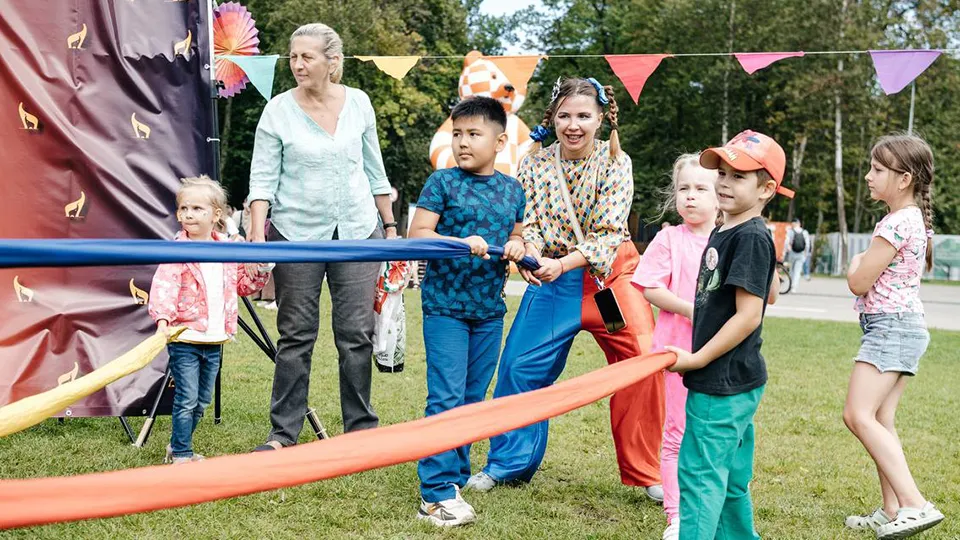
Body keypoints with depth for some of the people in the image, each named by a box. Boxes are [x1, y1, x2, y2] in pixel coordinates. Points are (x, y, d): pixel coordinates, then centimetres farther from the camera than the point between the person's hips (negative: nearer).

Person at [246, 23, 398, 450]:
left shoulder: (358, 103, 3)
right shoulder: (278, 110, -4)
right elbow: (263, 176, -6)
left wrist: (389, 224, 14)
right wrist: (257, 231, -18)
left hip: (357, 231, 2)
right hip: (296, 233, -2)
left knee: (357, 334, 2)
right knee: (296, 336, 3)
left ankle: (362, 429, 13)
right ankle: (283, 432, 12)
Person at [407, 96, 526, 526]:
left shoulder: (512, 190, 8)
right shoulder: (442, 182, -6)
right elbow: (418, 233, -10)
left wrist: (516, 246, -2)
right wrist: (462, 243, -25)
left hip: (489, 311, 5)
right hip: (445, 305, -5)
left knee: (473, 397, 12)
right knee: (446, 398, -8)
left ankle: (455, 473, 25)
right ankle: (437, 493, -5)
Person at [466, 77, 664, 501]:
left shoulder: (615, 162, -7)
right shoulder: (535, 163, -1)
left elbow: (607, 234, -15)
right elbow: (528, 224, -3)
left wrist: (563, 263, -30)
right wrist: (531, 258, -26)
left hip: (611, 276, -2)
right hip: (552, 279, 2)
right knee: (520, 365, -3)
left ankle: (646, 472, 4)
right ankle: (509, 463, 19)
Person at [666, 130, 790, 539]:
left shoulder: (751, 238, -15)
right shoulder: (724, 233, 13)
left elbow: (748, 315, -20)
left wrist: (696, 360, -16)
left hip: (724, 382, -10)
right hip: (729, 380, 10)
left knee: (699, 473, -8)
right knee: (730, 479, 17)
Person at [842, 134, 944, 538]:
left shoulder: (897, 223, -17)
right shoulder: (914, 218, 14)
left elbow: (859, 283, -14)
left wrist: (855, 262, 4)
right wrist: (865, 266, 13)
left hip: (891, 327, -11)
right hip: (901, 327, 11)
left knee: (859, 415, -17)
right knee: (880, 422, 10)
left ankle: (916, 505, -21)